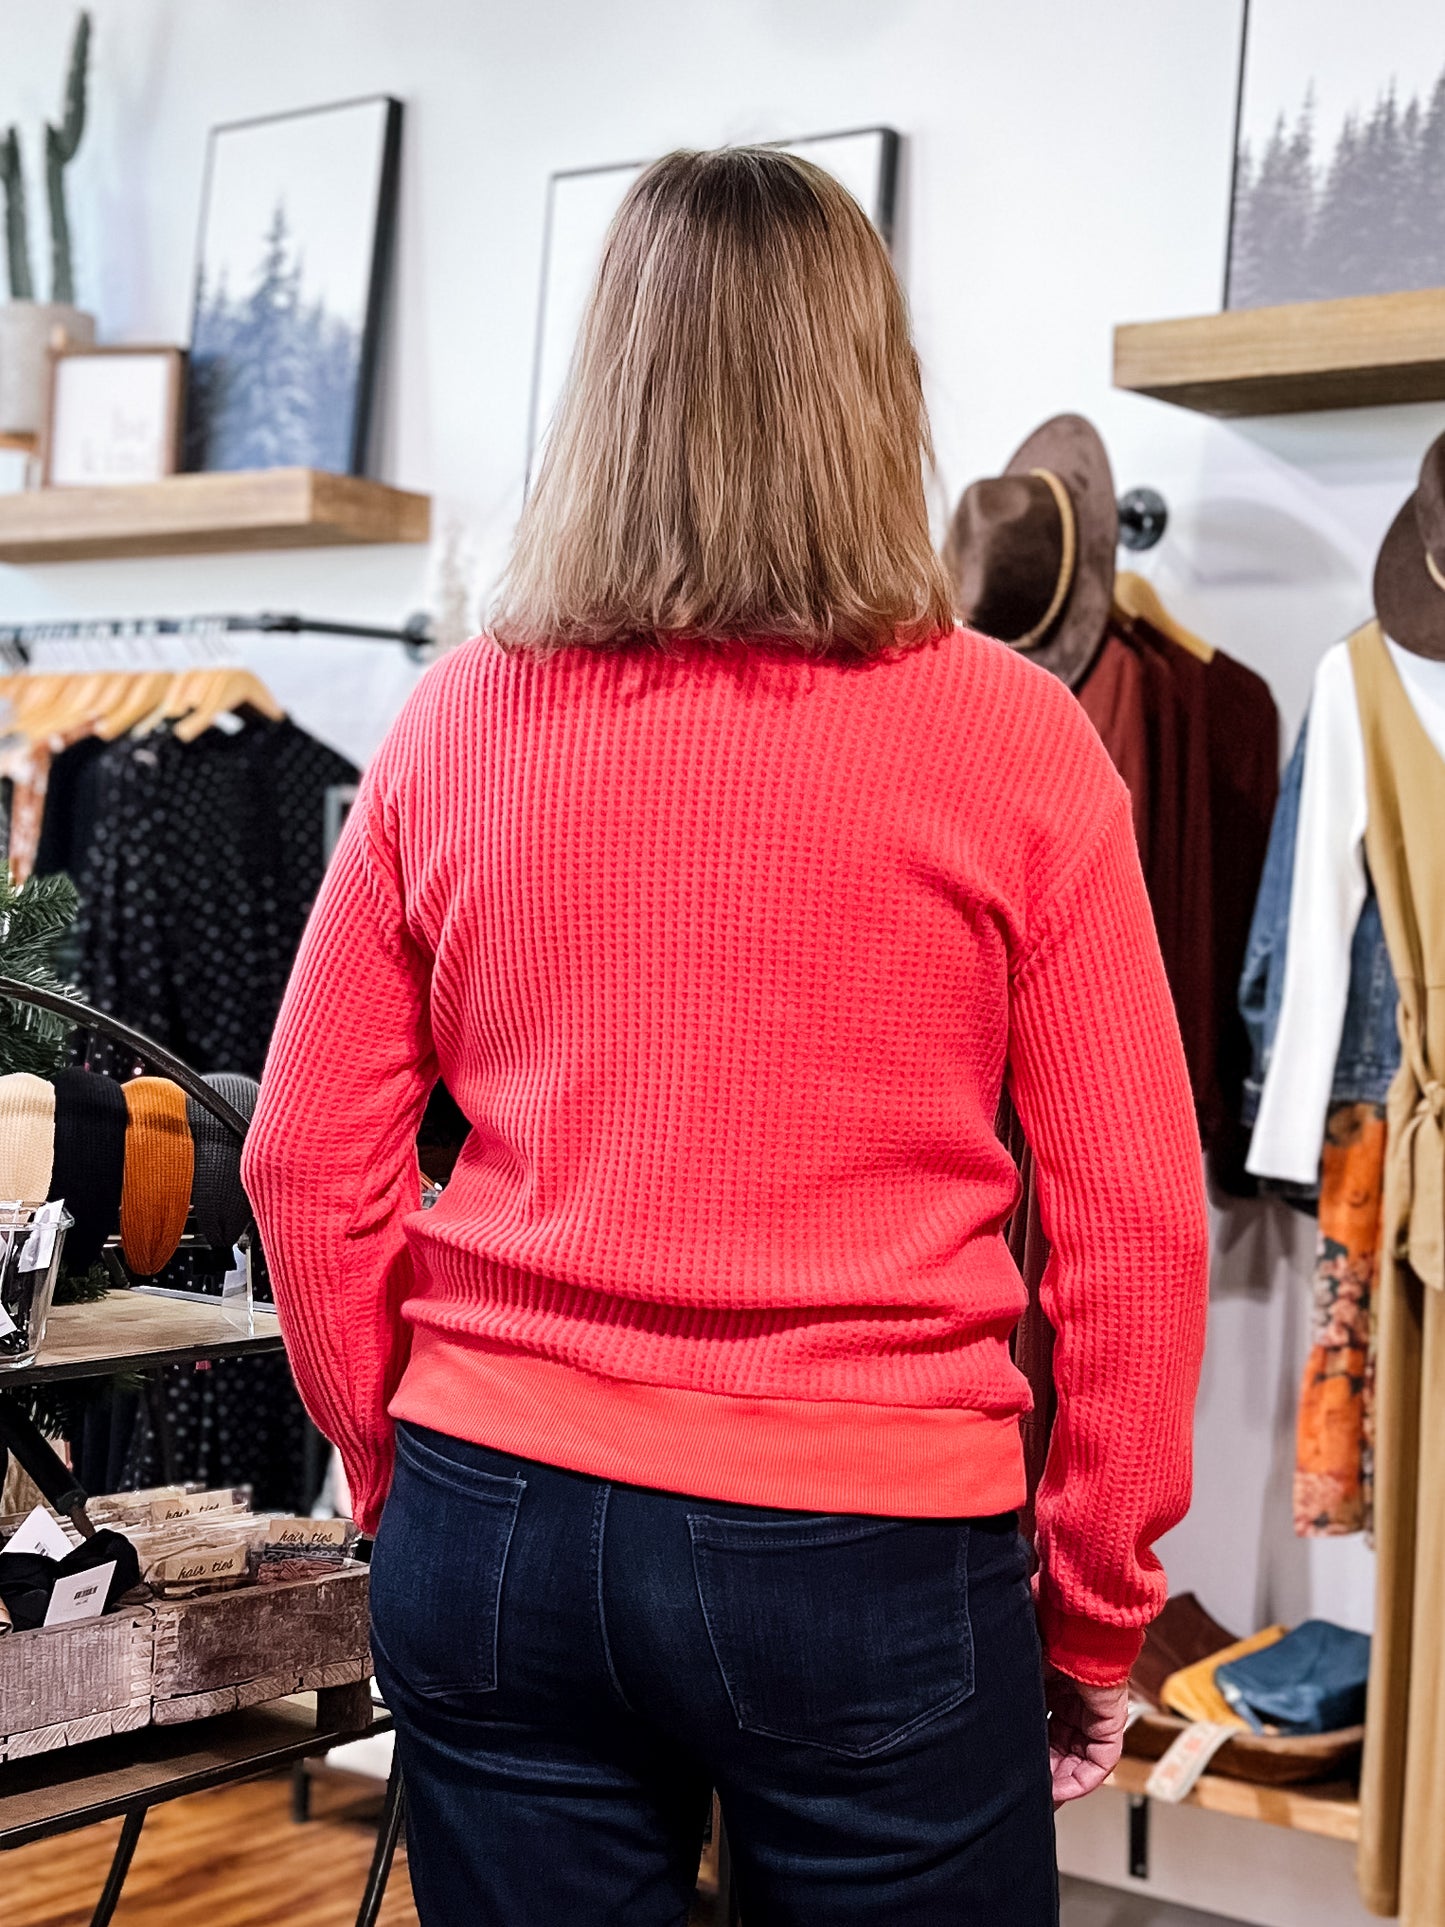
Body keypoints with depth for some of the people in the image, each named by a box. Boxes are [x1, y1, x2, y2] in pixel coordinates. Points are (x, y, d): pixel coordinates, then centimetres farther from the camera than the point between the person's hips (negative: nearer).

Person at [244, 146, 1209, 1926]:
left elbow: (306, 1163, 4)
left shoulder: (455, 725, 0)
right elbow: (1135, 1214, -6)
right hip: (870, 1559, -2)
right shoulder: (1011, 739, -7)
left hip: (494, 1523, 3)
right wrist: (1097, 1609, 6)